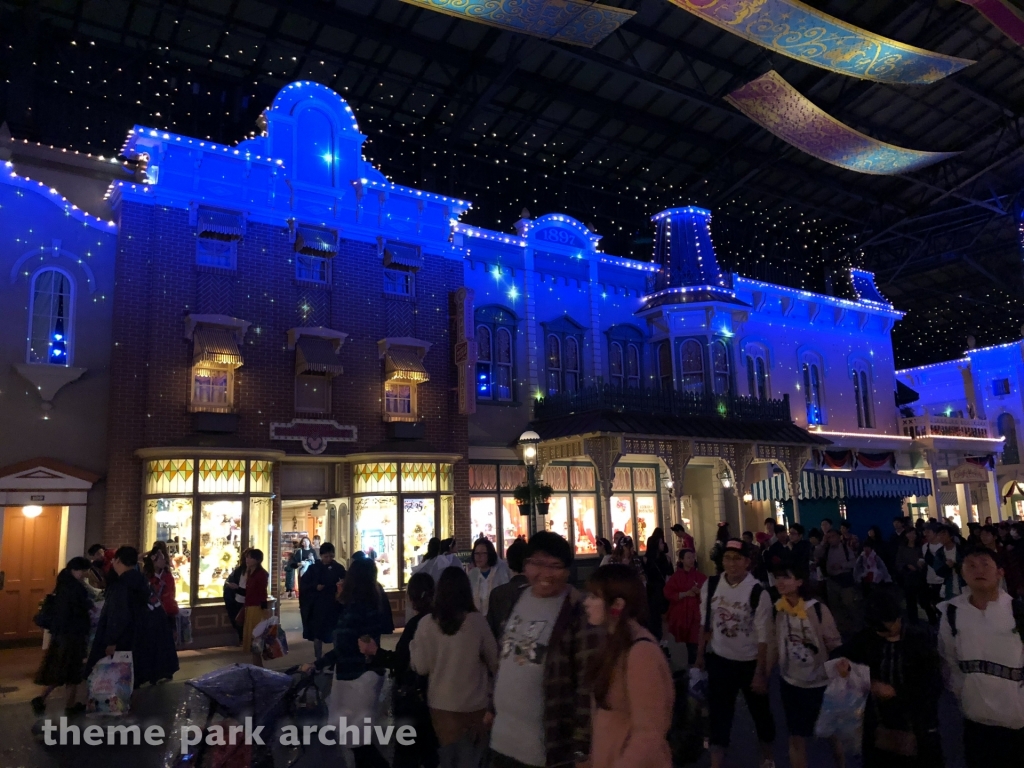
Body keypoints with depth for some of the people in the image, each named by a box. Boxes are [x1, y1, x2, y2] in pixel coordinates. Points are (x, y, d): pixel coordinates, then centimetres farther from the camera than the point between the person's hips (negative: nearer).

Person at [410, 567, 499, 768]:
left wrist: (413, 646, 10)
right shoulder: (477, 621, -15)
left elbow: (421, 667, -5)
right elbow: (494, 661, -3)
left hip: (441, 704, 1)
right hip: (475, 704, -1)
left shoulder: (428, 623, -13)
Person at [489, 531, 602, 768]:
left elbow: (589, 683, -16)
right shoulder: (514, 599, 4)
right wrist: (492, 708, 16)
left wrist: (581, 744, -16)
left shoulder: (579, 611, -16)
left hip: (549, 747, -6)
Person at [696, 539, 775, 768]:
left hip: (750, 662, -2)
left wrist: (760, 672, -14)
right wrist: (700, 652, 8)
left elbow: (763, 637, -15)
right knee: (718, 714, 8)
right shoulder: (710, 585, -8)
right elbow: (706, 623, 4)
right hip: (720, 660, 2)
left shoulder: (758, 592, -19)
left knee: (760, 712, 18)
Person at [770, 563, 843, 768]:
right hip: (790, 683, 3)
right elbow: (775, 646, 2)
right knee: (796, 738, 12)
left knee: (832, 734, 19)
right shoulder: (778, 610, -8)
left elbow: (835, 644, -13)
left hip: (820, 683, -2)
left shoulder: (818, 609, -20)